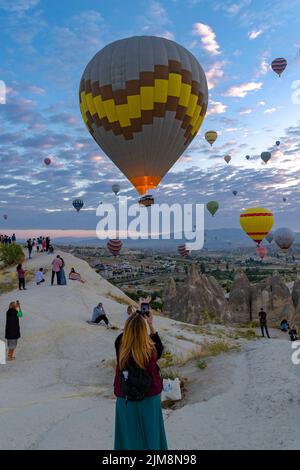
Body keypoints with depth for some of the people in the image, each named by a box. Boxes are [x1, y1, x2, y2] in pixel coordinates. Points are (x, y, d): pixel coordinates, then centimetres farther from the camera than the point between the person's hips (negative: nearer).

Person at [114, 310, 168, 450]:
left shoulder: (119, 343, -22)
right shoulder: (151, 349, -25)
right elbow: (159, 351, -1)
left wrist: (135, 317, -1)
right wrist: (151, 325, -5)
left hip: (125, 400, 1)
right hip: (150, 398, -1)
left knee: (129, 436, 19)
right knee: (149, 433, 20)